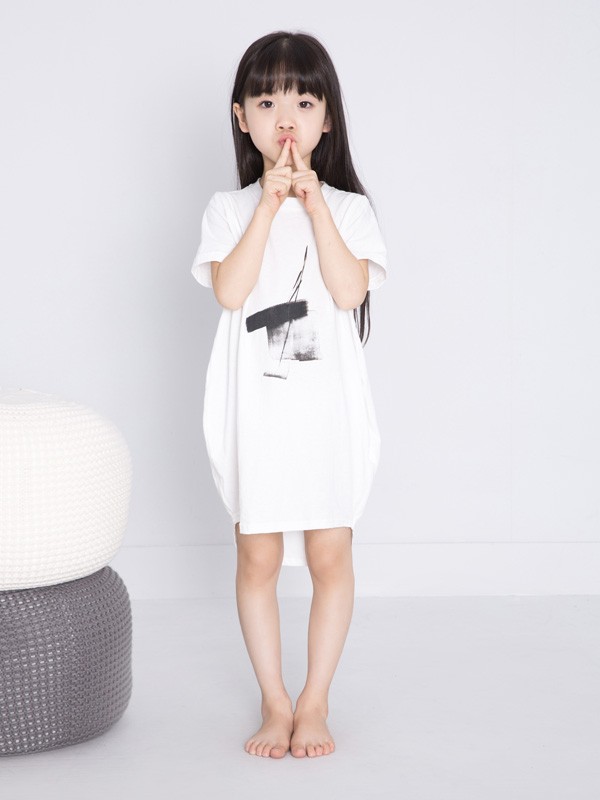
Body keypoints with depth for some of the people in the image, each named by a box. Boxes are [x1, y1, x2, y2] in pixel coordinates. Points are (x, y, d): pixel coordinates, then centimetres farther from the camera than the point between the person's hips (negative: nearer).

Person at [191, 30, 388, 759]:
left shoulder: (347, 208, 6)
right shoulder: (229, 210, 5)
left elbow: (350, 290, -11)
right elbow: (230, 290, -11)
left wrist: (314, 204, -12)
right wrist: (270, 206, -13)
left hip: (328, 405, 0)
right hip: (255, 407, 0)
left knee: (329, 555, 1)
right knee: (257, 556, 4)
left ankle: (315, 702, 16)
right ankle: (274, 703, 18)